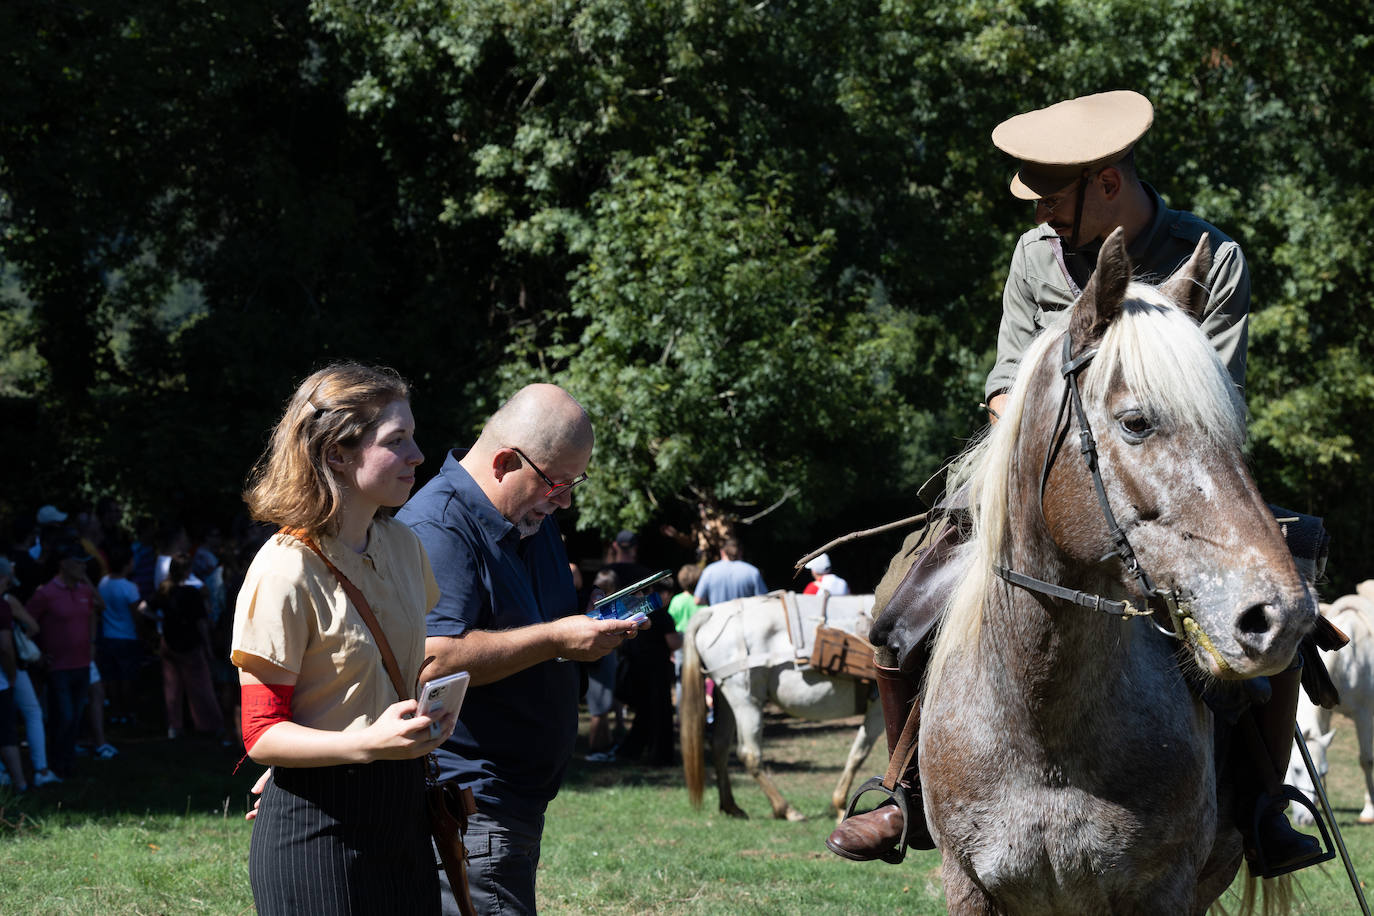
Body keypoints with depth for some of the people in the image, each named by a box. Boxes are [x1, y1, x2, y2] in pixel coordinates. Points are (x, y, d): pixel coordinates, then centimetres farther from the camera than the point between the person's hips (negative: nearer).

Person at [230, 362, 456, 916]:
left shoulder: (402, 545, 8)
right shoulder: (286, 570, -15)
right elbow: (261, 735, -16)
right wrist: (368, 744, -29)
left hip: (400, 814, 7)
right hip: (316, 829, -7)